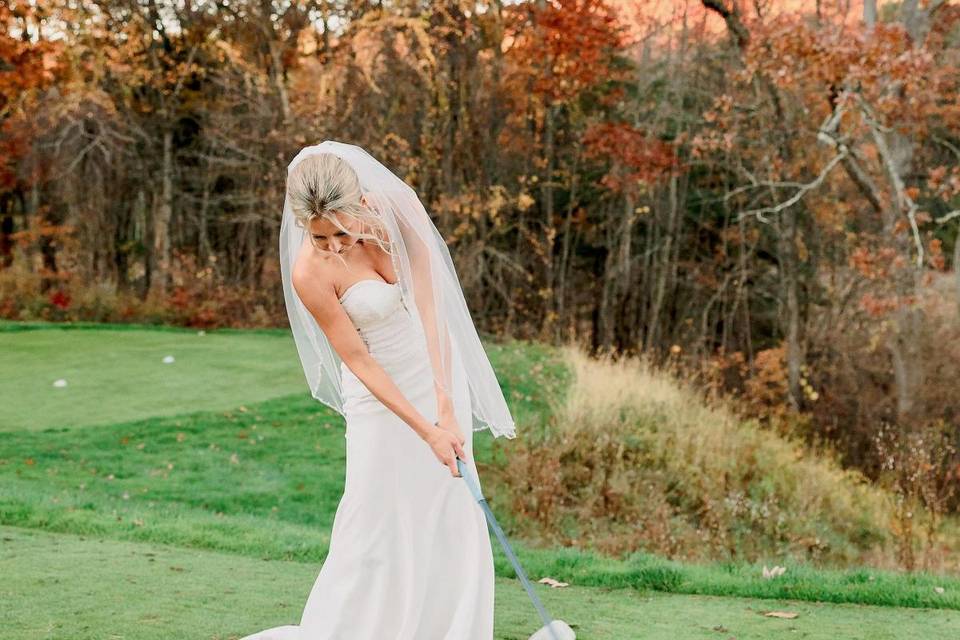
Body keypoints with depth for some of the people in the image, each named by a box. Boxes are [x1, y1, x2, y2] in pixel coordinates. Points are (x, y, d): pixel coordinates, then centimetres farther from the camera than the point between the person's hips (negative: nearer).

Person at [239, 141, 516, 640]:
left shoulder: (398, 209, -18)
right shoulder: (309, 273, -24)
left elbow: (429, 307, -18)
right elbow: (358, 360, -19)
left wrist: (446, 408, -24)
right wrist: (425, 430, -21)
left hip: (438, 376, 4)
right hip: (383, 393, -3)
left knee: (452, 516, 7)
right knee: (378, 519, -4)